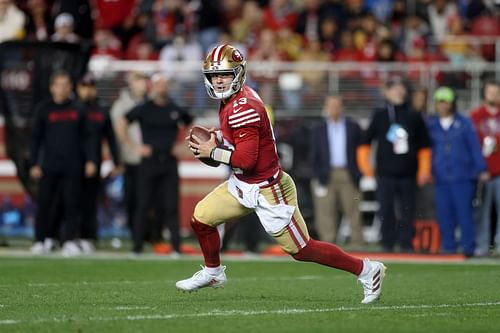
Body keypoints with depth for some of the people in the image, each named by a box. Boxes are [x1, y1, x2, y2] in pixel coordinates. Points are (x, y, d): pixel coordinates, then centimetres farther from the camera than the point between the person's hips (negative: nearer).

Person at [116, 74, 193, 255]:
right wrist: (135, 147, -5)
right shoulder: (144, 109, -1)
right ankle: (138, 244, 6)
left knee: (171, 205, -1)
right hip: (149, 162, -2)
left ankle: (176, 245, -1)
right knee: (143, 204, 0)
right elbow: (121, 126, 1)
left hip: (169, 162, 2)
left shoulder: (176, 110, 7)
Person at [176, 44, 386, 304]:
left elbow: (246, 159, -29)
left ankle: (366, 270, 8)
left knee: (302, 249, -1)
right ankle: (212, 273, 33)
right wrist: (217, 136, 6)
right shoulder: (230, 99, 4)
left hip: (267, 190, -9)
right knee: (201, 219, 10)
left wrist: (213, 152, -17)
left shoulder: (242, 108, -25)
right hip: (242, 185, 9)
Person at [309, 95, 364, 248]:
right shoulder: (318, 129, 10)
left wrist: (358, 174, -1)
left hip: (348, 176, 0)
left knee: (353, 211, -3)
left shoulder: (353, 127, 10)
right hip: (326, 176, 0)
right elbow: (313, 156, 8)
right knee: (326, 212, -2)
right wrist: (317, 177, -1)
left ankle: (357, 245, 0)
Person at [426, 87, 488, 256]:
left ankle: (468, 247, -2)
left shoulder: (464, 123, 5)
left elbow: (475, 147, 5)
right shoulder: (430, 124, 10)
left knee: (465, 212, -6)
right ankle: (448, 247, 9)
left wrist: (481, 170, 0)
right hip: (440, 178, 2)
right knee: (444, 214, 1)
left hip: (463, 177, -2)